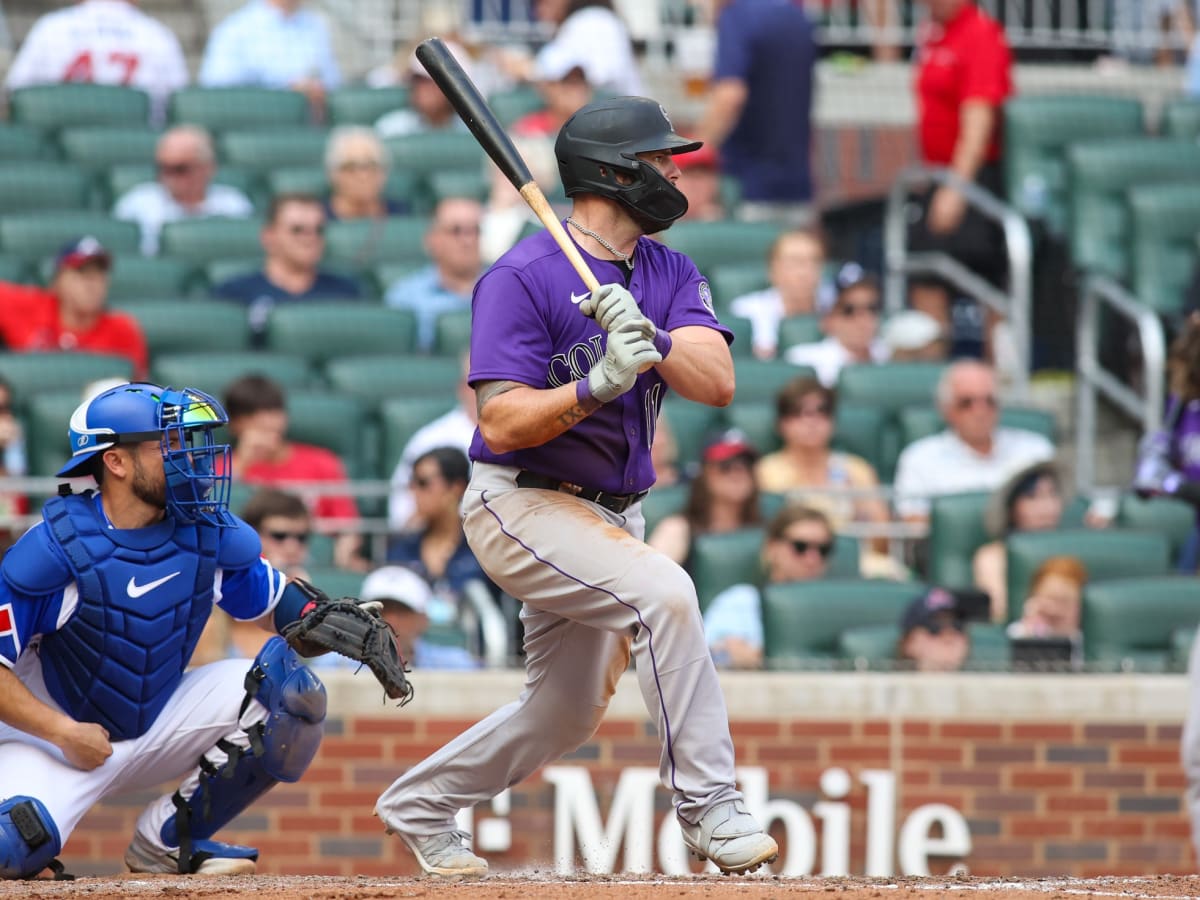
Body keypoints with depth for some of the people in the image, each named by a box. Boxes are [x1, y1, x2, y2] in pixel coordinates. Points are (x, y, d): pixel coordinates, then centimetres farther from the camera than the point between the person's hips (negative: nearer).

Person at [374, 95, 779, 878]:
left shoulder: (669, 274, 4)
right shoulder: (523, 277, -16)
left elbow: (718, 382, -12)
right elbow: (502, 424, -22)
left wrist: (651, 338, -30)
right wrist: (600, 384, -34)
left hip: (609, 516, 8)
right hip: (522, 507, -8)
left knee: (566, 715, 15)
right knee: (663, 591, -30)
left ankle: (421, 806, 36)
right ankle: (709, 809, -27)